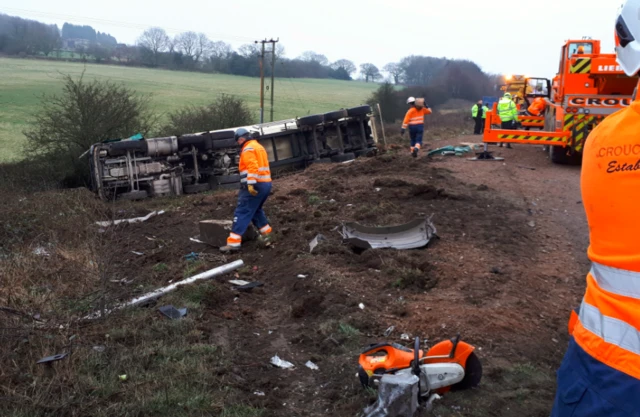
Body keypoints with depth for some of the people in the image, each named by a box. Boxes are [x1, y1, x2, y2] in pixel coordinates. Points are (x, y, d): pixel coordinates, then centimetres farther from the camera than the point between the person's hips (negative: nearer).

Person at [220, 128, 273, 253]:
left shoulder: (248, 149, -9)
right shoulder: (259, 147, 21)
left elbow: (252, 167, -23)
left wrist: (251, 184, -29)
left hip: (255, 185, -9)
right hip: (265, 183, 9)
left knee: (242, 213, -9)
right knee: (256, 209, 27)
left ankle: (233, 242, -12)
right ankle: (266, 233, 30)